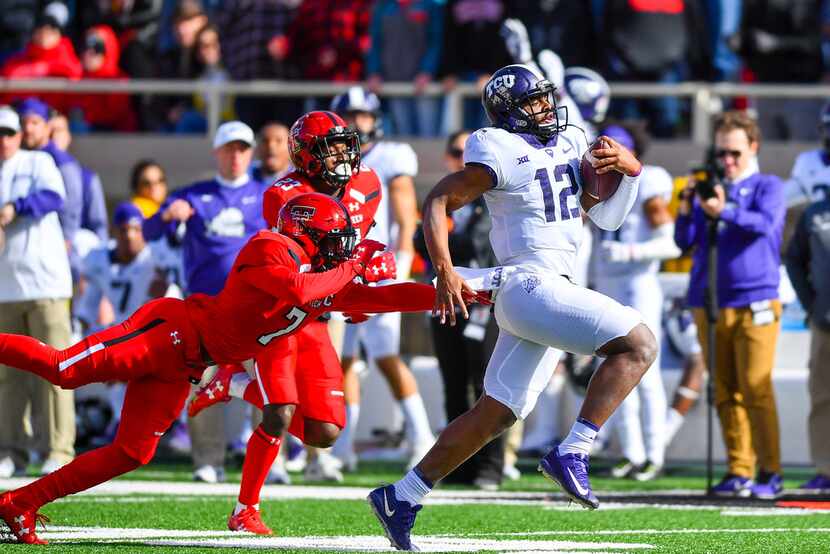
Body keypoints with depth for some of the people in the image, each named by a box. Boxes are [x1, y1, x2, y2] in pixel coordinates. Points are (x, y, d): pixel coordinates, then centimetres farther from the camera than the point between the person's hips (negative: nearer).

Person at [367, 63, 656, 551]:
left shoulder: (572, 145, 16)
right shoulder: (503, 154, -7)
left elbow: (606, 216, 16)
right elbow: (438, 202, -5)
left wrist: (629, 170, -2)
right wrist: (445, 272, -14)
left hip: (555, 292, 9)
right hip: (531, 285, -9)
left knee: (496, 415, 11)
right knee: (639, 345, -19)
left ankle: (402, 497, 16)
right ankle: (572, 453, -22)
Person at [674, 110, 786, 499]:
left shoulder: (768, 187, 7)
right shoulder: (709, 190, 17)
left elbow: (765, 223, -14)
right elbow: (684, 241, 11)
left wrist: (725, 211, -29)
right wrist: (687, 204, -6)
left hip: (755, 303, -4)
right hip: (709, 303, 4)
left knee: (756, 390, -10)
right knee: (725, 394, 3)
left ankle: (769, 472, -5)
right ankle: (739, 472, 6)